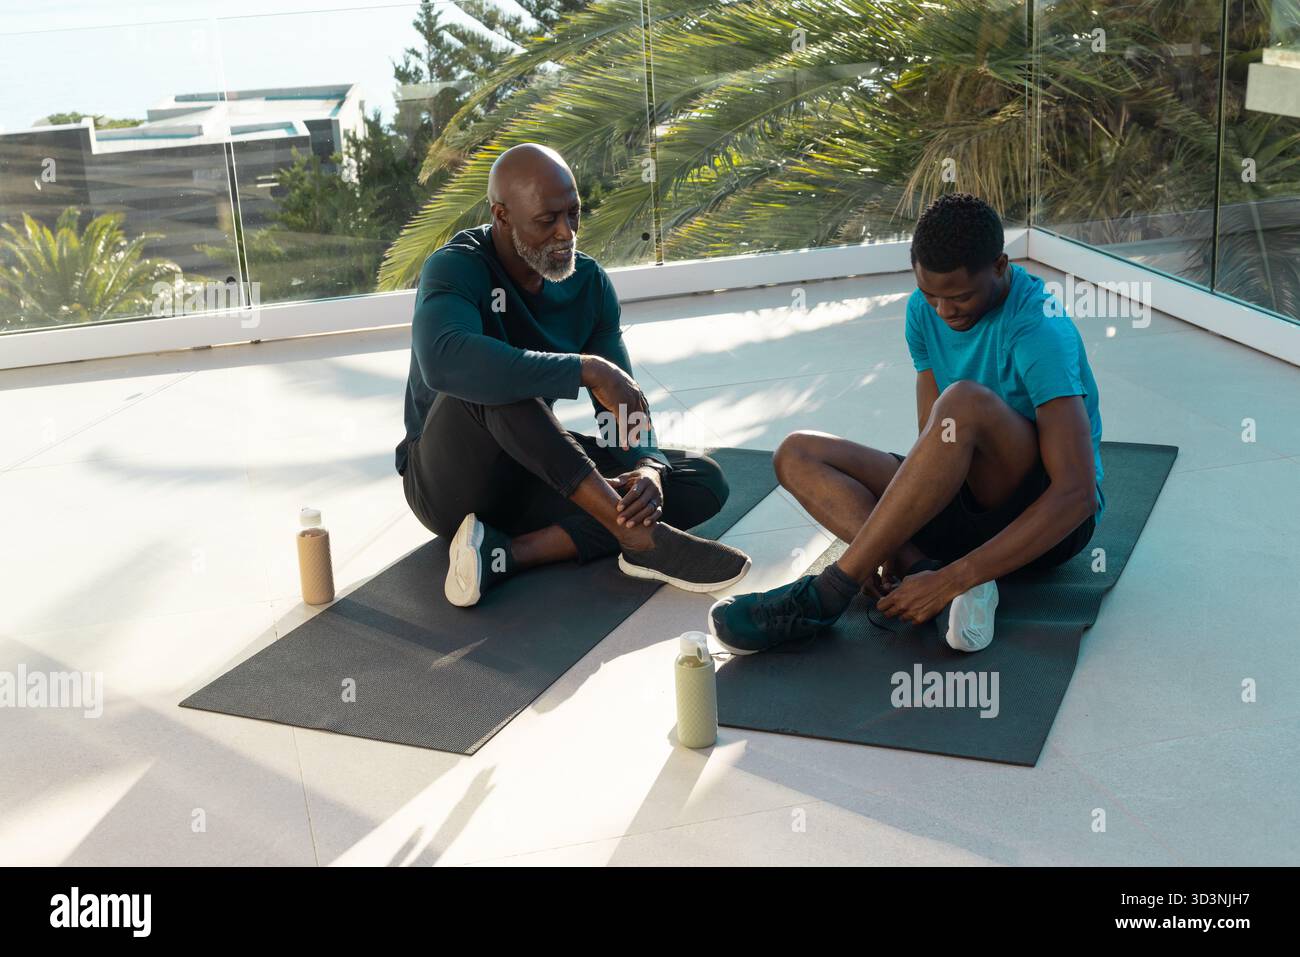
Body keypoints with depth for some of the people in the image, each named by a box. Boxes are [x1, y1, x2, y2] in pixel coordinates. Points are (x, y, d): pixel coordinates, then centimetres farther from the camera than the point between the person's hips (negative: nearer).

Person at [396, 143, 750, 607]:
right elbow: (444, 360, -43)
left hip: (534, 475, 6)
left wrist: (648, 468, -28)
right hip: (448, 482, -6)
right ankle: (638, 537, -36)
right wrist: (589, 370, -42)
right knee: (492, 379, -37)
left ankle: (508, 553, -28)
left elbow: (621, 402, -5)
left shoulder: (589, 283, -1)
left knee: (705, 479, -11)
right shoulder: (456, 269, -20)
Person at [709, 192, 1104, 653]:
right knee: (798, 453, -5)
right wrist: (902, 550, -18)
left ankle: (827, 594, -31)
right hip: (976, 499, 7)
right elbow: (934, 446, -2)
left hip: (1051, 518, -7)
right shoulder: (925, 310, -1)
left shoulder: (1040, 329, -23)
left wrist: (954, 579, -38)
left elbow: (1077, 494, -31)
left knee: (966, 402, -36)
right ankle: (924, 570, -28)